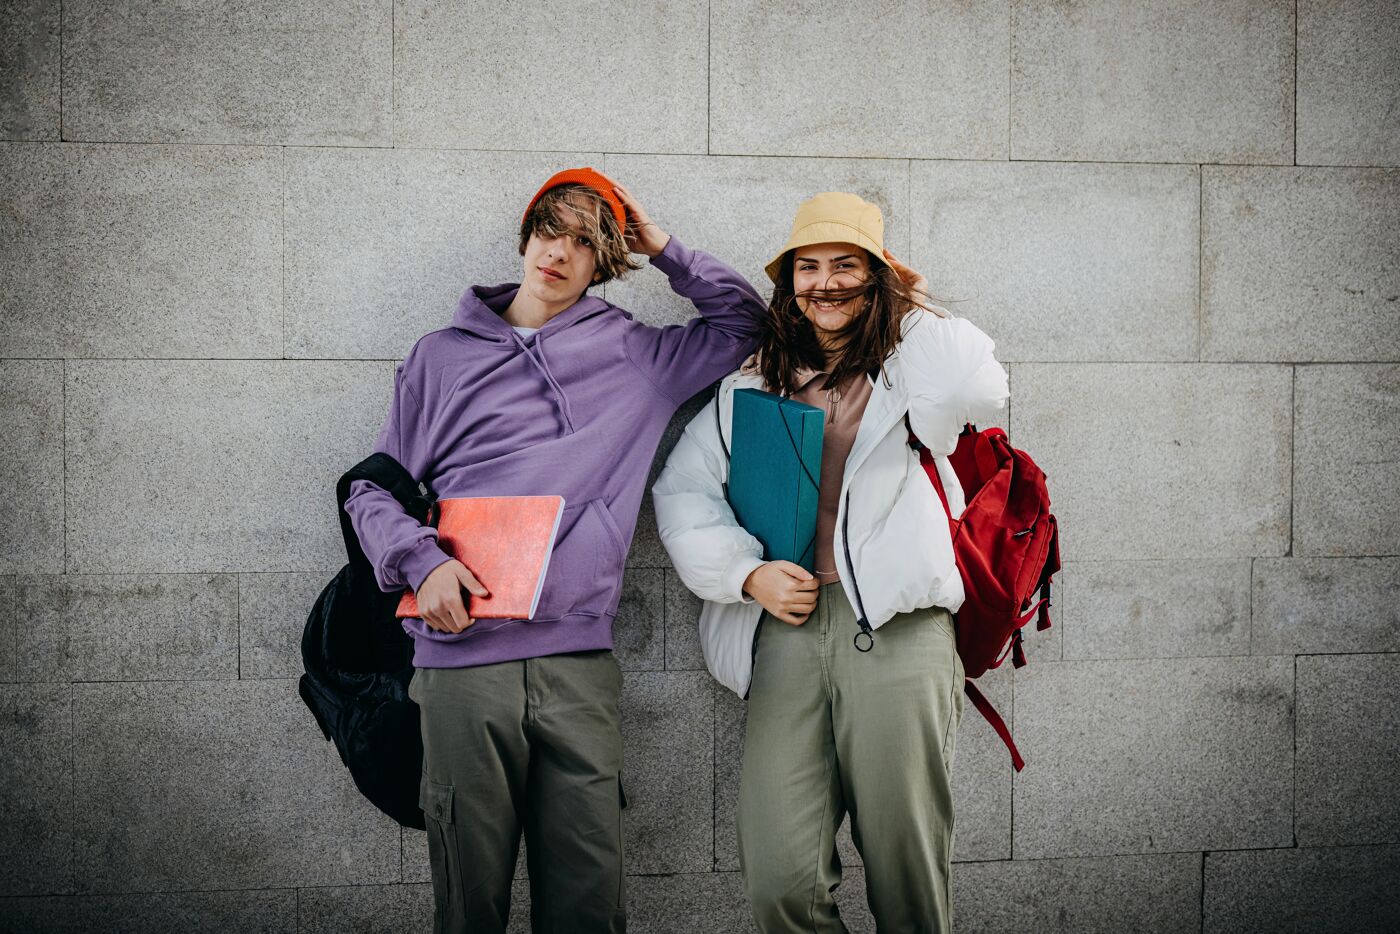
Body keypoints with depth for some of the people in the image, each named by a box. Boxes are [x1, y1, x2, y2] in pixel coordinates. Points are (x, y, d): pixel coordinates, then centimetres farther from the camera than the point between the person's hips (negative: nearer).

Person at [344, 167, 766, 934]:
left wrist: (664, 250, 15)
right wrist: (421, 560, -8)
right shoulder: (442, 358, 13)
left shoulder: (633, 356, 14)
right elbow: (374, 488, 12)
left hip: (580, 660, 1)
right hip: (463, 659, -1)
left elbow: (743, 320, 25)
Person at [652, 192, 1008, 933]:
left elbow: (977, 394, -10)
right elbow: (684, 492, 16)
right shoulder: (751, 387, 20)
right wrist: (748, 574, 0)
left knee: (906, 870, -2)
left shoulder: (907, 367, 13)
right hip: (788, 629, 2)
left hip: (897, 628, -2)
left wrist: (920, 314, 7)